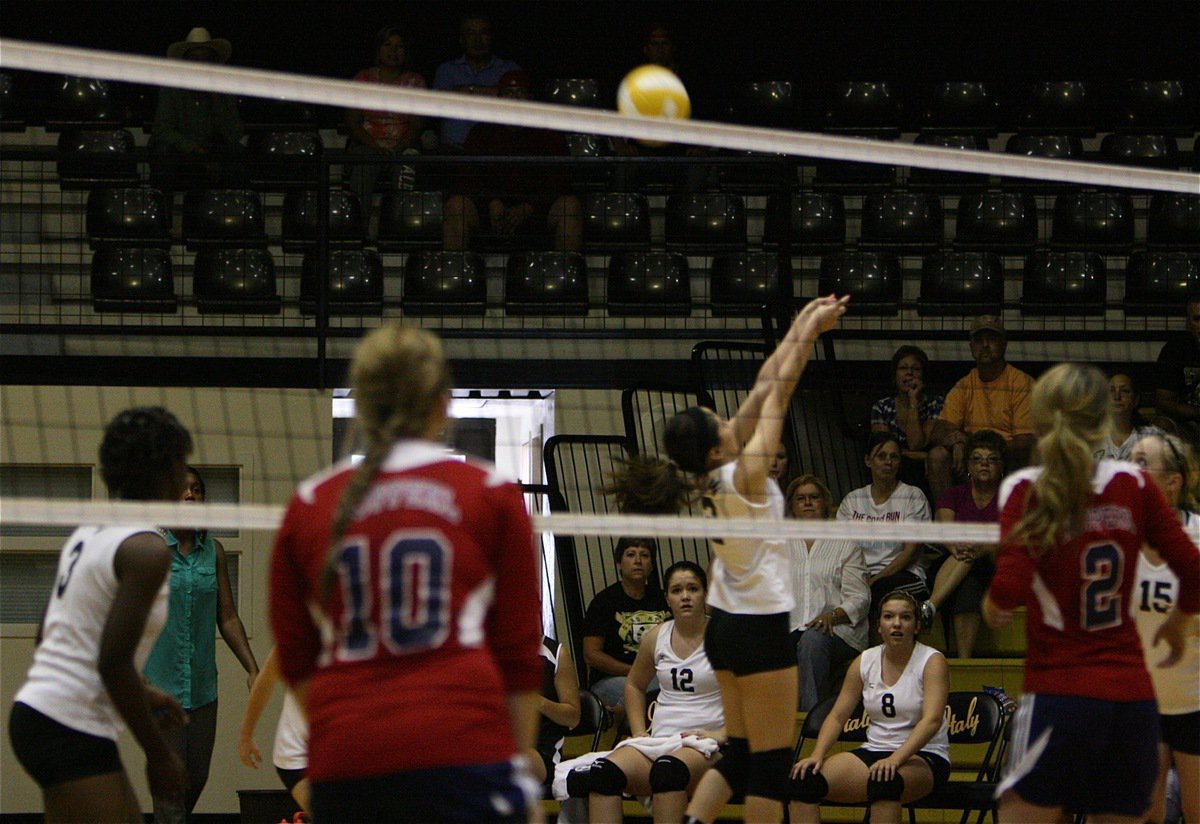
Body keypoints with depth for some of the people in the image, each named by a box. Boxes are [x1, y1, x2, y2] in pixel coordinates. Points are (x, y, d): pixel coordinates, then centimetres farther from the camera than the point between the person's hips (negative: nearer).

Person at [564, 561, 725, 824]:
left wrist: (723, 734, -11)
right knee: (602, 773, -25)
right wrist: (639, 732, 16)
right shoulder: (656, 638, 12)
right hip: (660, 740, 5)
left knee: (668, 770, -40)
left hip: (706, 744, -5)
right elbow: (635, 685, 30)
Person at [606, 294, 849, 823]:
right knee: (771, 760, -2)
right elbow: (778, 393, -11)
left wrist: (799, 328, 11)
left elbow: (763, 389, 7)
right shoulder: (745, 474, -18)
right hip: (760, 626, -9)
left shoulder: (709, 477, 2)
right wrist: (808, 333, -2)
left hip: (724, 622, 9)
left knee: (739, 754, 13)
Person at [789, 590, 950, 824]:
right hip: (874, 751, 5)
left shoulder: (932, 662, -8)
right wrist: (817, 755, -11)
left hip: (925, 757, -5)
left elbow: (932, 720, -21)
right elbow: (837, 716, 8)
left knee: (885, 780, -40)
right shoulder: (864, 662, 7)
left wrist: (895, 760, -35)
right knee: (803, 777, -17)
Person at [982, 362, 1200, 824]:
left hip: (1060, 697, -4)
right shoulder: (1133, 485, 3)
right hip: (1133, 697, 4)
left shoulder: (1026, 490, -6)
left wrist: (992, 607, 5)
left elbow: (1010, 586, -18)